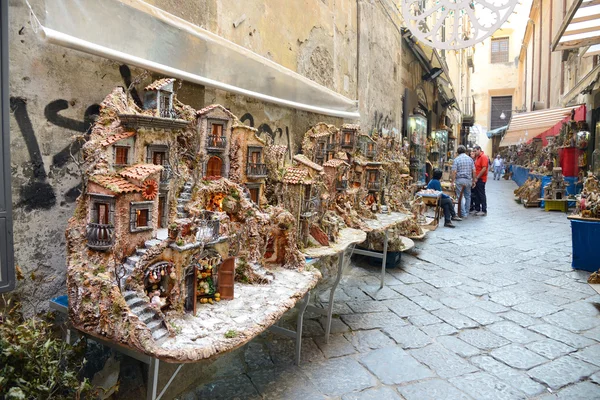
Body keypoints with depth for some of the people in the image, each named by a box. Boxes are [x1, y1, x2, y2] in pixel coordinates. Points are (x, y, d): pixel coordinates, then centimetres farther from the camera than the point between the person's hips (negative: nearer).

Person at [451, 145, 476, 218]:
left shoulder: (456, 159, -5)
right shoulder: (470, 159, 5)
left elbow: (454, 172, -11)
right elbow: (474, 171, 4)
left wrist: (453, 181, -6)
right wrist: (473, 181, 12)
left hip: (460, 180, -4)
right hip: (468, 180, 4)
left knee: (460, 197, 1)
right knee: (468, 196, 14)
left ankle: (463, 214, -1)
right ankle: (466, 213, 19)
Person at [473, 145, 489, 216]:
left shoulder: (483, 157, -13)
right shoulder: (477, 157, 14)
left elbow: (484, 169, -20)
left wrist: (477, 178, -18)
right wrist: (475, 178, 9)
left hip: (481, 179, -9)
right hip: (477, 179, 9)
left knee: (481, 195, -3)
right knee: (476, 195, 12)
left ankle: (484, 211, 3)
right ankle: (477, 209, 21)